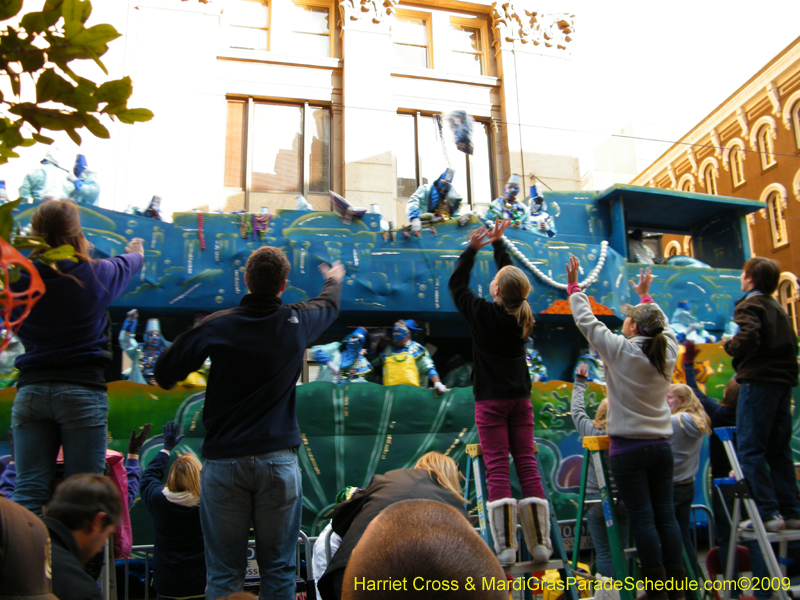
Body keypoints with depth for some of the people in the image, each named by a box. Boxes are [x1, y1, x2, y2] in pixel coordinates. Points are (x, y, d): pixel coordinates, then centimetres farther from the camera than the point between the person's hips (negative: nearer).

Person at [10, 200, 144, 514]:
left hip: (30, 391, 3)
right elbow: (126, 265, 20)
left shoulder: (17, 279, 0)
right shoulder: (95, 274, -4)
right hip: (83, 391, -2)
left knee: (28, 490, 6)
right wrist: (136, 252, 44)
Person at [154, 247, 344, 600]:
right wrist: (334, 280, 46)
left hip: (224, 461, 0)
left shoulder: (216, 326, -6)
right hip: (279, 461, 1)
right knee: (278, 570, 9)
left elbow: (164, 375, -2)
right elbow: (329, 305, 24)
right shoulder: (298, 322, 1)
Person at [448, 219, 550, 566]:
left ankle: (506, 548, -6)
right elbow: (511, 276, 19)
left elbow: (456, 284, 5)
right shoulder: (523, 315, 2)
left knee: (497, 469, -4)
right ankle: (540, 545, 5)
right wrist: (498, 242, 26)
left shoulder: (482, 314, -10)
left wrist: (472, 248, 11)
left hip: (490, 402, -4)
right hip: (520, 400, 4)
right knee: (527, 464, 4)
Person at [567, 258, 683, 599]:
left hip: (628, 447, -5)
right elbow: (663, 324, 23)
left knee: (643, 519, -1)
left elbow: (586, 320, -2)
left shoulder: (620, 350, -11)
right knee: (666, 515, 8)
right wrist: (645, 295, 38)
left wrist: (573, 286, 10)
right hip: (662, 445, 5)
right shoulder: (667, 352, 3)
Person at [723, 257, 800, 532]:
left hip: (758, 383, -8)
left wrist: (729, 345, -6)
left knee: (750, 450, -6)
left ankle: (768, 514, -9)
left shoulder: (749, 306, -7)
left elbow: (748, 339, -23)